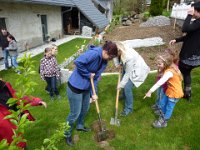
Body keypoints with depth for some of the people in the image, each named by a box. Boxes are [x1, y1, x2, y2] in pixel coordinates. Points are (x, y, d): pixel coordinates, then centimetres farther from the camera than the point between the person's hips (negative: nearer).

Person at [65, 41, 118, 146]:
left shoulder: (104, 61, 1)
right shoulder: (94, 53, -26)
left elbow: (96, 77, 4)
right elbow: (78, 62, -34)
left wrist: (93, 93, -1)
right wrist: (88, 74, -22)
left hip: (86, 87, 9)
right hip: (75, 86, -8)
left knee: (85, 108, 23)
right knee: (75, 113, 4)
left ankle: (80, 126, 50)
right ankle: (67, 134, 29)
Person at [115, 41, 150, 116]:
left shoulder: (129, 57, -39)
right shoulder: (123, 49, -17)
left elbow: (128, 73, -27)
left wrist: (121, 84, -16)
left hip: (138, 71, -8)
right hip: (129, 68, 8)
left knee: (127, 87, -13)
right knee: (124, 83, 19)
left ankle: (129, 108, 7)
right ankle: (125, 96, 50)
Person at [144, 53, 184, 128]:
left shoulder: (169, 72, -32)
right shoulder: (171, 67, -3)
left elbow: (159, 83, -38)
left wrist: (150, 91, -38)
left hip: (175, 93, -9)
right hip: (169, 91, 9)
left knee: (169, 108, 9)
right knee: (162, 103, 21)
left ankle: (163, 122, 27)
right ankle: (164, 116, 44)